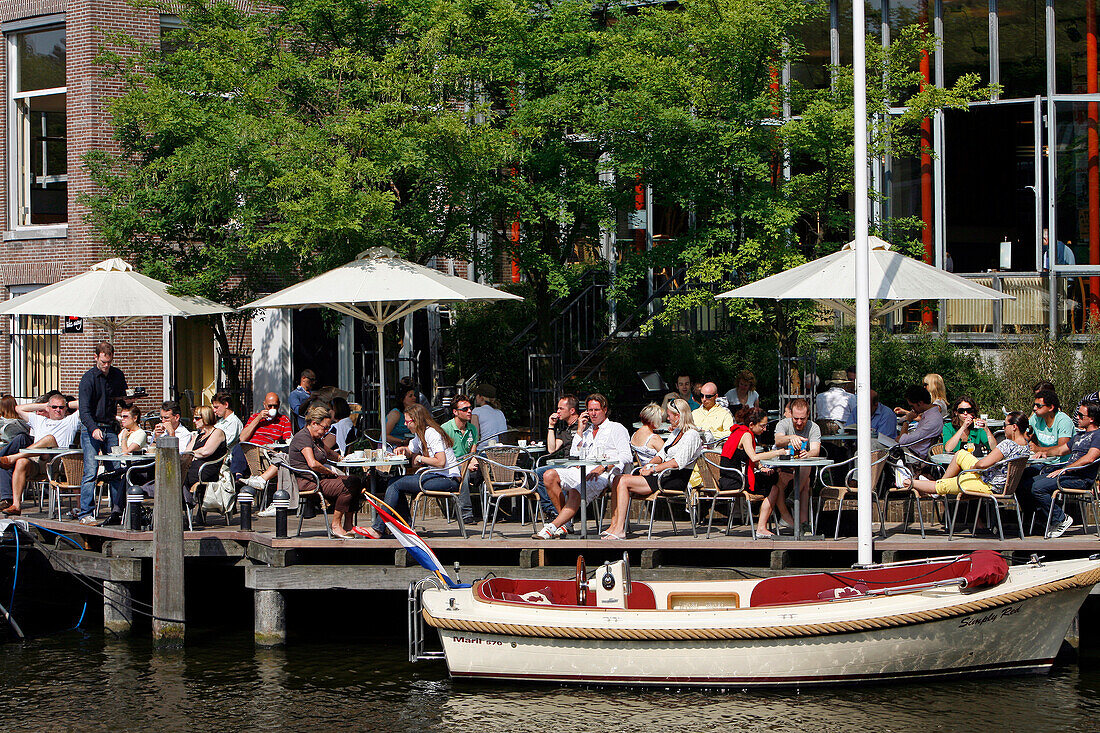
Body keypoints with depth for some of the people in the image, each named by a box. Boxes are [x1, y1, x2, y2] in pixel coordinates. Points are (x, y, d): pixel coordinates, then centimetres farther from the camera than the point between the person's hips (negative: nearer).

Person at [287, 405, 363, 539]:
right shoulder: (302, 437, -13)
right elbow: (312, 464, -24)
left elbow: (328, 453, 39)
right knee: (347, 486, -23)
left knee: (356, 481, -3)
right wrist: (329, 471, -10)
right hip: (307, 482, -11)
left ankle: (347, 526, -4)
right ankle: (336, 525, -15)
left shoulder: (316, 438, 20)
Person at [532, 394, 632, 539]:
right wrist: (580, 431, 13)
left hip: (603, 474, -7)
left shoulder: (616, 429, 10)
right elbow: (574, 456, 19)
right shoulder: (587, 431, 30)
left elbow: (626, 456, -4)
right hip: (582, 471, 7)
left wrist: (603, 467, -16)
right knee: (550, 476, -17)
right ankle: (564, 520, -18)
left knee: (576, 492, -35)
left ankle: (552, 527, -40)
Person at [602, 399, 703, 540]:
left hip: (678, 479, -10)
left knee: (624, 482, -21)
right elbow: (661, 455, 21)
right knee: (620, 479, -3)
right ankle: (615, 525, -9)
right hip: (666, 476, 10)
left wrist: (653, 469, -15)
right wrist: (648, 465, 1)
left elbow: (678, 462, -19)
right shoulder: (676, 432, 22)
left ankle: (619, 530, -22)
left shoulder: (692, 435, -9)